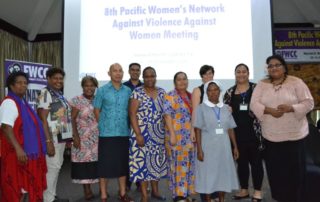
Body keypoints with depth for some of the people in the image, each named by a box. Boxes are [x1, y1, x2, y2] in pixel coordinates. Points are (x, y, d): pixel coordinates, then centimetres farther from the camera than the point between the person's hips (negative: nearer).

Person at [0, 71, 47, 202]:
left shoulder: (23, 103, 15)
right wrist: (18, 149, -32)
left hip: (28, 153, 10)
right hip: (16, 154, -9)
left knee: (26, 187, 15)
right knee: (17, 191, -3)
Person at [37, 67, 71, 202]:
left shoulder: (59, 94, 14)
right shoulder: (45, 94, -12)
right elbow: (43, 119, -18)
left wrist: (68, 137, 17)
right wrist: (48, 141, -23)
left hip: (61, 137, 9)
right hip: (52, 138, -9)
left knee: (57, 166, 14)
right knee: (52, 167, -5)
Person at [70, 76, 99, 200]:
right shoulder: (77, 100, -2)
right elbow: (72, 120, -5)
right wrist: (75, 136, -13)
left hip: (99, 138, 3)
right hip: (83, 138, -3)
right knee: (84, 162, -2)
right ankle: (87, 189, 12)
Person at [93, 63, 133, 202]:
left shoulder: (128, 91, 7)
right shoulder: (102, 90, -2)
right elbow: (96, 111, 2)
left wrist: (125, 125, 8)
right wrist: (103, 126, 4)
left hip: (124, 133, 3)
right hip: (106, 134, -3)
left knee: (123, 164, 11)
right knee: (105, 164, 3)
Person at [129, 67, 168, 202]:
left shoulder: (162, 93, 8)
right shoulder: (137, 93, -6)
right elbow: (132, 114, -11)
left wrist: (166, 132, 5)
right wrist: (138, 134, -18)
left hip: (159, 134, 5)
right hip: (142, 133, -4)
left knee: (157, 161, 12)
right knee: (143, 161, -1)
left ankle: (155, 190, 27)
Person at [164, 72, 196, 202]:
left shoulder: (190, 96, 14)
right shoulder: (170, 96, -5)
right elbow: (167, 116, -12)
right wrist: (172, 135, -19)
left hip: (190, 136, 7)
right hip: (177, 136, -6)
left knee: (189, 165, 11)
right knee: (178, 164, -2)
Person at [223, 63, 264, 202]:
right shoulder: (230, 92, 9)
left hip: (254, 132, -3)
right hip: (238, 134, 3)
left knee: (256, 161, 3)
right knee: (241, 162, 12)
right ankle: (244, 190, 25)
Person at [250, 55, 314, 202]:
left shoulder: (296, 82, -2)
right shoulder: (262, 85, 5)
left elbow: (308, 103, -5)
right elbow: (254, 104, -4)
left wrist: (290, 108, -21)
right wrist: (269, 110, -22)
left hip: (294, 135, -2)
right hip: (271, 136, 2)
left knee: (294, 170, 4)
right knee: (275, 170, 9)